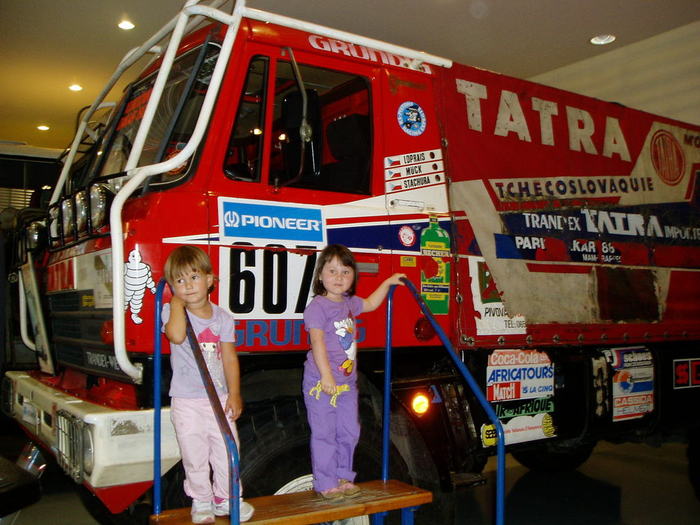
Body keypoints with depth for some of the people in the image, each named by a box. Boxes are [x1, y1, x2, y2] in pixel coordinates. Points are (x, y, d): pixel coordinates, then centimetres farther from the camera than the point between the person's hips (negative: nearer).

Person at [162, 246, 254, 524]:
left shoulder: (222, 317, 2)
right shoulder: (172, 312, -7)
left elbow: (230, 358, 4)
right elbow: (176, 335, -30)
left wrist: (234, 394, -1)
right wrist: (178, 303, -18)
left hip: (218, 397, 3)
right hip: (186, 401, -2)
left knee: (226, 451, 7)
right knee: (195, 456, 5)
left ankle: (226, 498, 27)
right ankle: (201, 501, 25)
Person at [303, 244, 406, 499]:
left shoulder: (349, 304, 10)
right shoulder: (317, 306, -14)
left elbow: (370, 303, 32)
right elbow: (317, 341, -23)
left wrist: (388, 282, 29)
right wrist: (326, 375, -29)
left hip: (347, 381, 8)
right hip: (321, 383, -8)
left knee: (349, 432, 14)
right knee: (324, 433, -1)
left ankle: (343, 477, 29)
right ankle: (326, 484, 11)